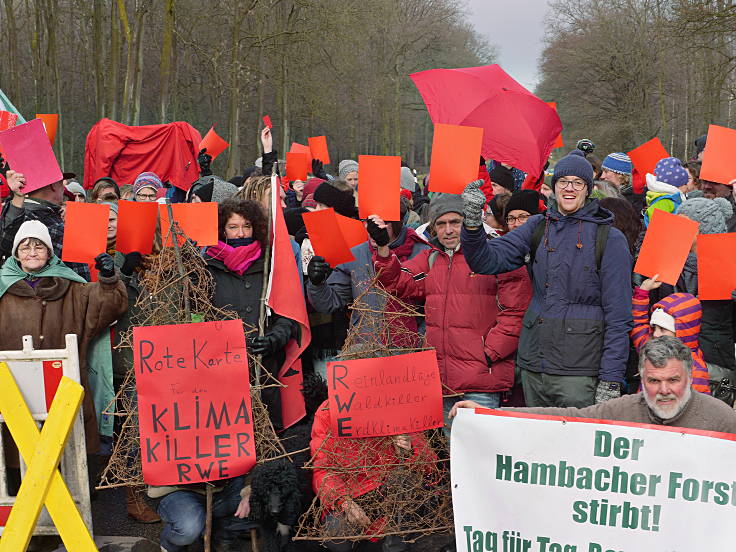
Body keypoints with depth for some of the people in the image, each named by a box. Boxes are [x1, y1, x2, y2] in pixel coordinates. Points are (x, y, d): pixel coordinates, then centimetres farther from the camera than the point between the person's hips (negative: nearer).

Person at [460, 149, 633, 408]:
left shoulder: (609, 238, -3)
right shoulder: (538, 227, 10)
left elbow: (618, 315, -5)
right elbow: (487, 261, 4)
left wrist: (611, 381, -11)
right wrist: (472, 222, -15)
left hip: (579, 370, -4)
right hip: (533, 366, 4)